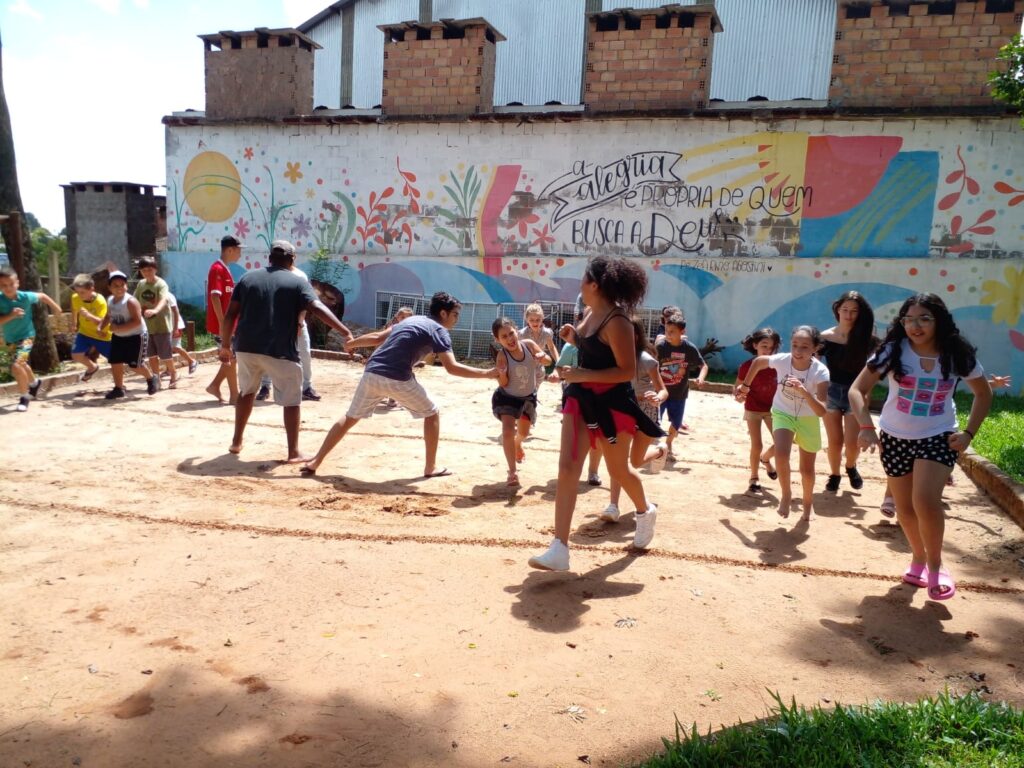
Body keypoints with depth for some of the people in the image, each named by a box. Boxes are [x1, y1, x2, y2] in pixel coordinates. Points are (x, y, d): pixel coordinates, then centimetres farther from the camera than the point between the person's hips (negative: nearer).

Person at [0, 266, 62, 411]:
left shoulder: (25, 297, -21)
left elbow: (42, 296, 1)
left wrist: (55, 307, 12)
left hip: (25, 336, -4)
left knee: (16, 366, -21)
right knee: (21, 364, 27)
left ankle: (24, 397, -2)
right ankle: (34, 382, 58)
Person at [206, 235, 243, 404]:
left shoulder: (225, 269, 16)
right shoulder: (218, 269, -14)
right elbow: (214, 297, -22)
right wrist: (222, 324, -25)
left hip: (228, 323, 9)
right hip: (222, 324, -9)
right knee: (231, 358, -3)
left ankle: (215, 385, 20)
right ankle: (234, 396, 5)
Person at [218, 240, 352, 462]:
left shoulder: (248, 278, 11)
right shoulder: (298, 282, 0)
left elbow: (230, 314, 9)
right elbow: (318, 308, -16)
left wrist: (225, 345, 17)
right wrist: (345, 332, -22)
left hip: (246, 347, 5)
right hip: (280, 352, -4)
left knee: (246, 391, 26)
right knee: (291, 400, 6)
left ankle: (236, 442, 33)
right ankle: (293, 453, 3)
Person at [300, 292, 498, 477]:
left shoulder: (411, 320, 22)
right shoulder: (439, 331, 1)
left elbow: (378, 337, 28)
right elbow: (452, 368, -13)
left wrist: (350, 344, 42)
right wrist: (486, 373, -14)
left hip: (371, 374, 7)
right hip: (397, 379, -6)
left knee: (350, 418, 19)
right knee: (432, 414, 13)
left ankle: (315, 462, 17)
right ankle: (430, 467, 16)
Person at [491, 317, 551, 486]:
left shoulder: (529, 344, -20)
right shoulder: (502, 356, -27)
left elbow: (549, 361, -9)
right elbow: (503, 384, -23)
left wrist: (542, 357, -31)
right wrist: (502, 374, -45)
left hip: (528, 396, 4)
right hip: (507, 397, -4)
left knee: (524, 432, 20)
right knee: (508, 430, -21)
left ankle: (517, 444, 58)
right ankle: (512, 472, -13)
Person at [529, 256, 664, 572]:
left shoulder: (616, 321, -20)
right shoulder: (592, 313, 8)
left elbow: (627, 371, -22)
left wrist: (582, 375, -27)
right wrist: (572, 337, 3)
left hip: (611, 402, -8)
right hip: (582, 398, 8)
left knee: (618, 469, 12)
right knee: (567, 468, -4)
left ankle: (646, 512, 46)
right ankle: (559, 550, -5)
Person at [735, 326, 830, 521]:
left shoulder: (821, 372, -29)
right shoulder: (781, 360, -24)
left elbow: (821, 411, -35)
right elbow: (758, 361, 0)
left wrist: (804, 391, -49)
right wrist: (745, 385, 5)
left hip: (808, 419, 0)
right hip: (782, 413, 0)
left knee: (807, 470, 8)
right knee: (781, 454, -26)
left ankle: (808, 502, 38)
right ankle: (786, 493, 1)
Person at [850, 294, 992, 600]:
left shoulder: (958, 355, -8)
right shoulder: (893, 351, -11)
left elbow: (984, 394, 8)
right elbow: (858, 389, -13)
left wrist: (969, 432, -3)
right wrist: (866, 427, -28)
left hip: (938, 437, -1)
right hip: (895, 438, 2)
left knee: (926, 502, -21)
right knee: (905, 508, 12)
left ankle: (935, 564, 3)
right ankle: (918, 557, 39)